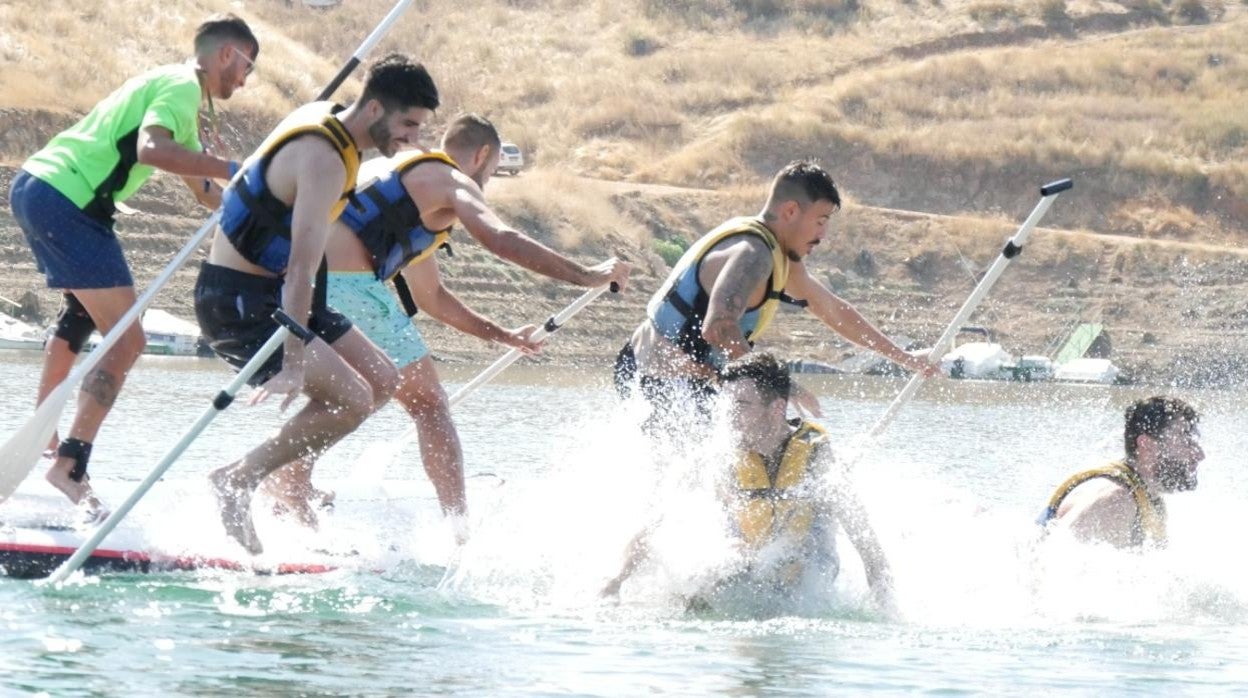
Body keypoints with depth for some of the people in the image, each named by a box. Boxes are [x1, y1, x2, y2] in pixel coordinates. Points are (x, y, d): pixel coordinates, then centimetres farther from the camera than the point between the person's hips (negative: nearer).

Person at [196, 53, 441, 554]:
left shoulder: (323, 115, 4)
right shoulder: (324, 159, -25)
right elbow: (302, 265, -33)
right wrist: (292, 362, -37)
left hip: (270, 291, 10)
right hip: (237, 300, -10)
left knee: (381, 381, 7)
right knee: (352, 400, -20)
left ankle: (285, 467, 7)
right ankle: (237, 480, -10)